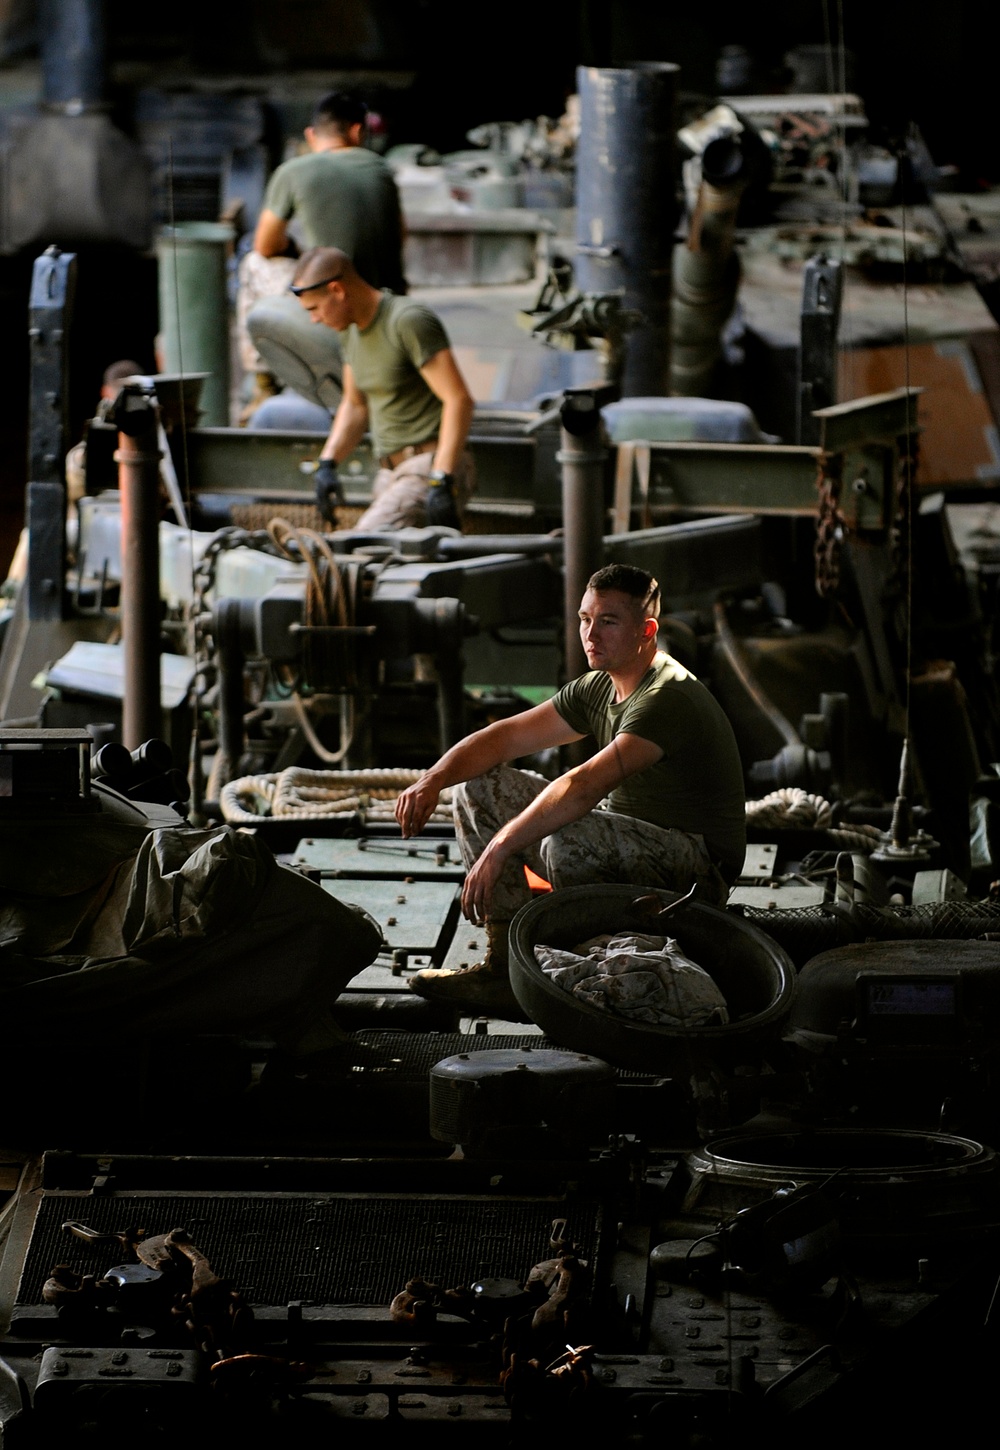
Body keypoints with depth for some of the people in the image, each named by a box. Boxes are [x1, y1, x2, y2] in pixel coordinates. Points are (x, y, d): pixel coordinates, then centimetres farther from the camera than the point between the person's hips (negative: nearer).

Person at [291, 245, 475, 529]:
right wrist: (327, 462, 12)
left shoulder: (410, 321, -13)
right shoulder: (352, 330, 15)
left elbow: (459, 399, -18)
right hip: (390, 472, 9)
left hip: (430, 466, -9)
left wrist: (442, 482, -24)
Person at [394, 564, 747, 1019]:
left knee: (565, 840, -39)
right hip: (623, 853, 10)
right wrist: (432, 781, -11)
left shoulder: (669, 699, -23)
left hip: (696, 872, -10)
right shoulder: (598, 690, 6)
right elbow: (506, 736, 7)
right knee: (479, 787, 5)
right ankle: (505, 967, -1)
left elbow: (584, 787, -35)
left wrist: (499, 849, -39)